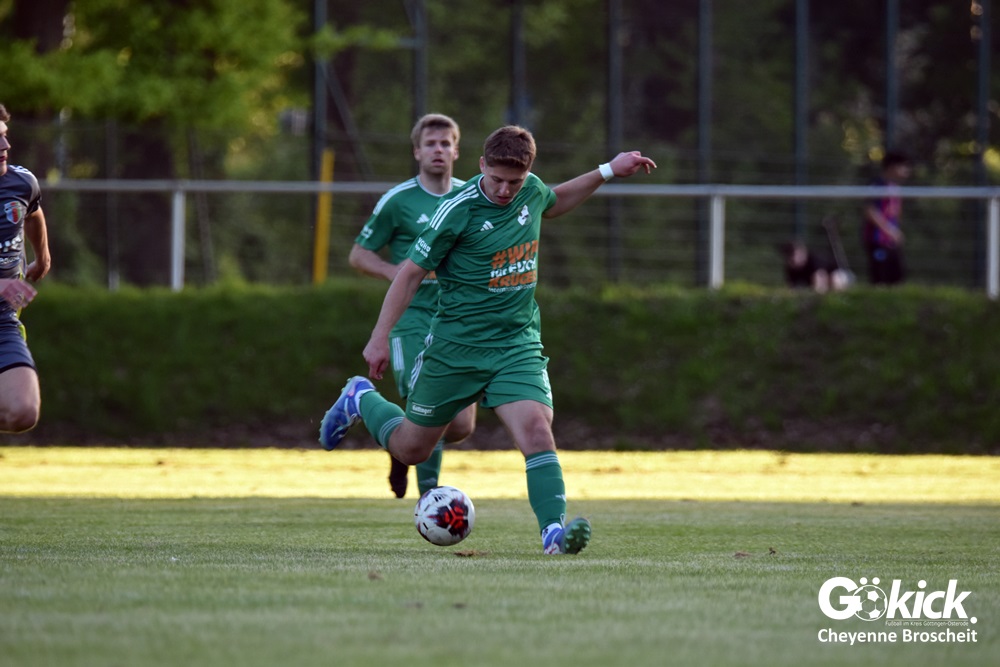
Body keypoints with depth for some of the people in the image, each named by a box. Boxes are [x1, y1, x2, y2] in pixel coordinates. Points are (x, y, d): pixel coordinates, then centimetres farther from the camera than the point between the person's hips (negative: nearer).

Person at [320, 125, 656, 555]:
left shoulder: (532, 191, 0)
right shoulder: (458, 211, -17)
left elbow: (553, 203, 28)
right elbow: (411, 272, -9)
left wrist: (608, 171, 20)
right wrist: (379, 338, -9)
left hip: (518, 345, 3)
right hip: (457, 346, -3)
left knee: (536, 429, -22)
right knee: (410, 448, 11)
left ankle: (554, 531, -30)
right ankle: (361, 399, 41)